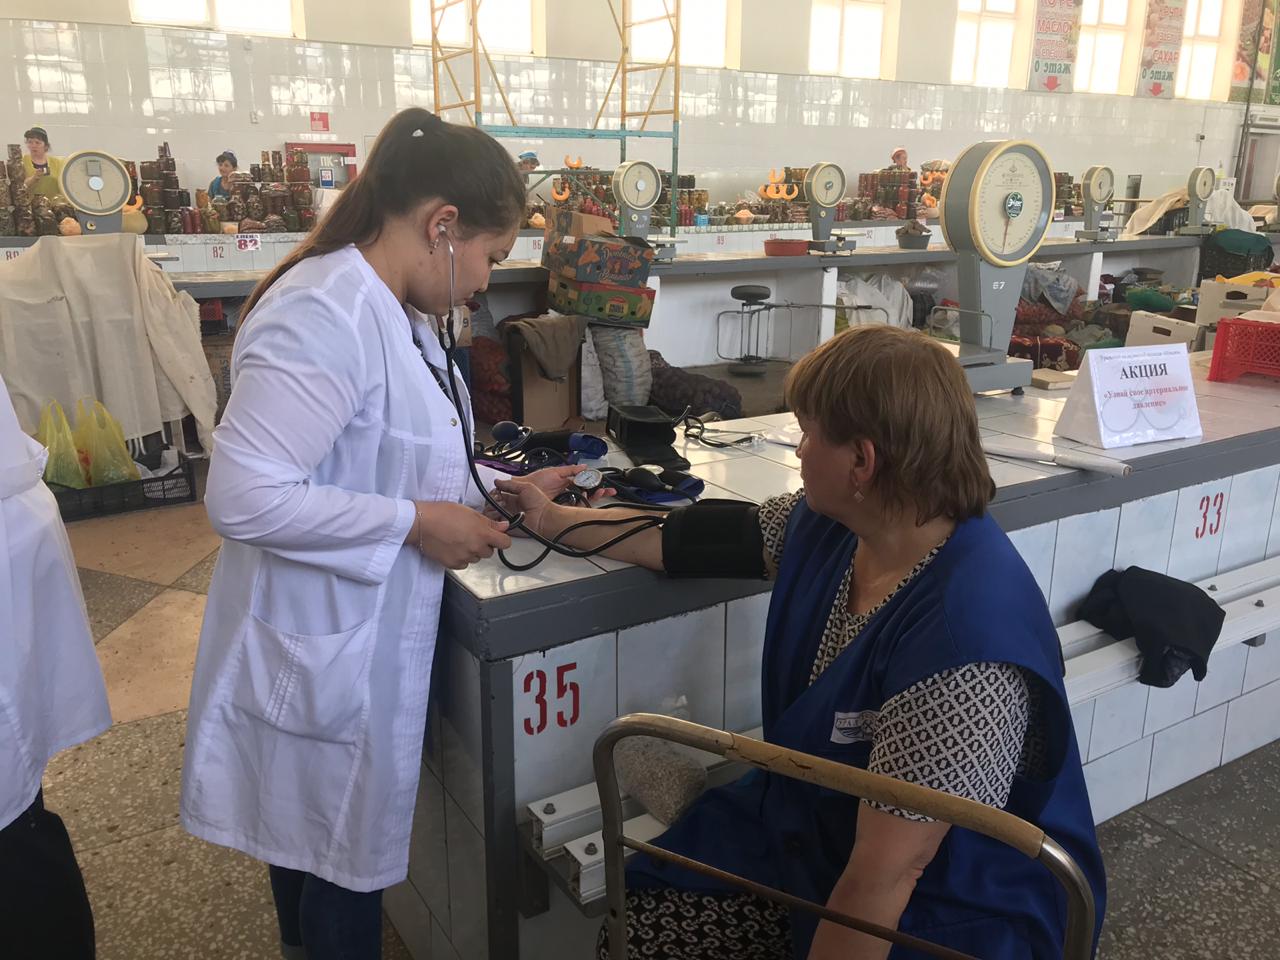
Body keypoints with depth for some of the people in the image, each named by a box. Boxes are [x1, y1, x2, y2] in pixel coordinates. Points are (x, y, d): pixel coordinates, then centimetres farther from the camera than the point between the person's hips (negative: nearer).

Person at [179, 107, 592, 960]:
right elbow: (243, 497, -29)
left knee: (334, 858, 27)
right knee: (340, 868, 13)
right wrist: (416, 523, -23)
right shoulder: (327, 314, -26)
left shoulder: (400, 314, 5)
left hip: (365, 642, 9)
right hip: (321, 657, -9)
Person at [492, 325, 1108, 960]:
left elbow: (883, 880, -29)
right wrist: (555, 520, 16)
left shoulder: (965, 638, -33)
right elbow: (712, 538, 5)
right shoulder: (831, 524, -8)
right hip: (811, 827, 7)